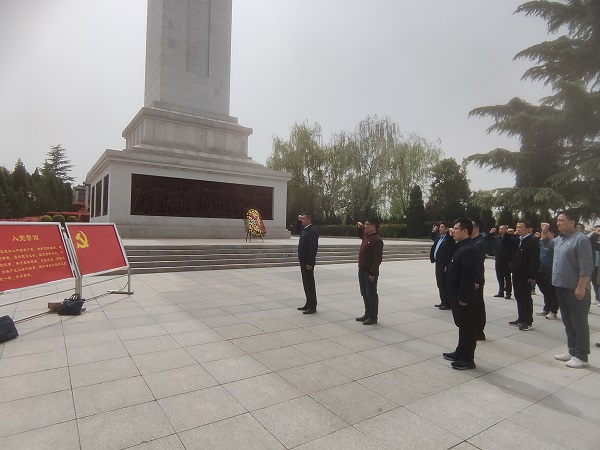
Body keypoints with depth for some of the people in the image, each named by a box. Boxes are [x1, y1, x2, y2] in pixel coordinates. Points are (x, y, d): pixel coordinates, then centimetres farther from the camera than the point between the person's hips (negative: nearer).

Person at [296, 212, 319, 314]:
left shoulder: (312, 231, -17)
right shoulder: (304, 229, 12)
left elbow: (313, 247, -22)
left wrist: (310, 263, -23)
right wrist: (299, 221, 15)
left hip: (308, 261, -10)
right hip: (303, 260, 10)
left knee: (309, 283, -2)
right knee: (306, 283, 16)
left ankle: (312, 306, 8)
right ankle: (309, 303, 26)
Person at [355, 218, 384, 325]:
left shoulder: (377, 240, -18)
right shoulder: (366, 236, 11)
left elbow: (378, 259, -21)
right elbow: (360, 234, 38)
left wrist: (373, 273, -23)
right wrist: (359, 227, 16)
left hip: (370, 272, -9)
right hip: (362, 270, 9)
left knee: (371, 294, 0)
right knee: (364, 293, 16)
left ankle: (373, 317, 10)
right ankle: (367, 314, 27)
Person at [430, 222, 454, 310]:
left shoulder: (449, 239, -17)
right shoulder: (439, 237, 10)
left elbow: (450, 253, -21)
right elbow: (433, 238, 35)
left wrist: (447, 266, -23)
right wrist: (433, 231, 17)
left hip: (444, 265, -9)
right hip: (438, 264, 9)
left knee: (444, 285, -1)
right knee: (440, 284, 16)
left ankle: (447, 304, 10)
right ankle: (443, 302, 28)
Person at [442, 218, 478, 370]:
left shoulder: (469, 249, -21)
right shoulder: (459, 246, 10)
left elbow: (468, 276, -24)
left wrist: (463, 297, -23)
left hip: (463, 297, -10)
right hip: (456, 295, 10)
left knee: (467, 327, 3)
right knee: (461, 325, 20)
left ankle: (468, 359, 15)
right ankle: (460, 353, 34)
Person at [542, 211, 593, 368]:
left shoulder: (581, 240, -15)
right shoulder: (560, 239, 11)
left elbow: (586, 267, -19)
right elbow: (546, 243, 34)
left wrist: (581, 288, -22)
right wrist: (544, 232, 17)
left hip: (576, 290, -9)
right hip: (561, 288, 9)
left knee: (579, 324, 3)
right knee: (567, 322, 17)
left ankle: (581, 357, 13)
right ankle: (572, 351, 28)